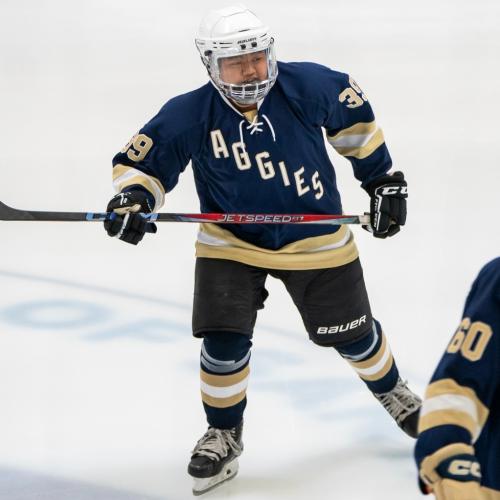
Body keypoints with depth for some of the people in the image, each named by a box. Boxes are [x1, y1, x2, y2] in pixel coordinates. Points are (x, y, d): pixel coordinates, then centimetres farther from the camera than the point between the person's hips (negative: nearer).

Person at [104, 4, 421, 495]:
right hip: (231, 242, 0)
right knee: (224, 340, -11)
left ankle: (392, 392, 45)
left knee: (351, 333, 13)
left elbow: (353, 114, -1)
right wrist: (132, 197, -30)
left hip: (315, 238, 1)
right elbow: (142, 159, -9)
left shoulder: (307, 86, -20)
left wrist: (383, 178, 3)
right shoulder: (190, 115, -21)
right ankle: (224, 434, 15)